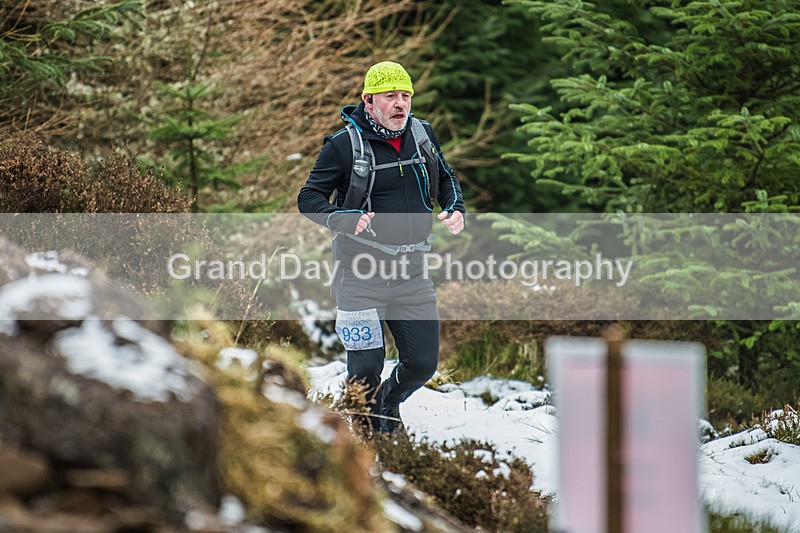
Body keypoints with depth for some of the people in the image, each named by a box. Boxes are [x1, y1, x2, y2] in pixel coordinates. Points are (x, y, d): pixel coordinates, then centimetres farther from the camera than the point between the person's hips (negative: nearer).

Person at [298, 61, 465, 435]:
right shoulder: (344, 145, -9)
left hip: (412, 274, 4)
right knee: (366, 369, -4)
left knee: (422, 364, 8)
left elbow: (446, 180, 22)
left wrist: (456, 209, 1)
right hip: (362, 274, -4)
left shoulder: (423, 135, 5)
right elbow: (309, 199, -7)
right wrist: (346, 220, -25)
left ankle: (388, 406, 40)